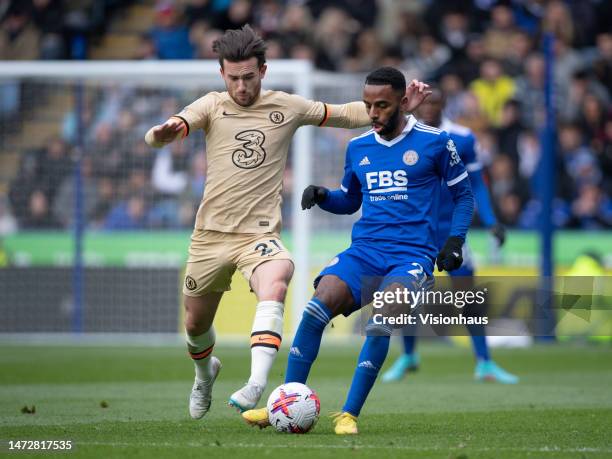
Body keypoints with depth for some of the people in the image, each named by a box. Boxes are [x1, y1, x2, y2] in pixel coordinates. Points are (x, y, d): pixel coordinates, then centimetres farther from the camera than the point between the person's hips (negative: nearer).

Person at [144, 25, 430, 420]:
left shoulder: (287, 107, 3)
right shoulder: (212, 106, 0)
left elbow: (346, 114, 14)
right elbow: (157, 138, -14)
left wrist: (399, 105, 0)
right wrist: (166, 132, -40)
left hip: (260, 234, -1)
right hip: (211, 234, 1)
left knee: (274, 287, -34)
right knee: (196, 324, 12)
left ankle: (256, 384, -45)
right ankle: (205, 373, 47)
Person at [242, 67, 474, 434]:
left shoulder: (435, 142, 1)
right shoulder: (358, 148, 14)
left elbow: (463, 194, 11)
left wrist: (456, 239, -2)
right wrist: (322, 196, 6)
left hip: (413, 254, -4)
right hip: (364, 251, 4)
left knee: (380, 324, -29)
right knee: (315, 310, -20)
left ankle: (349, 414, -21)